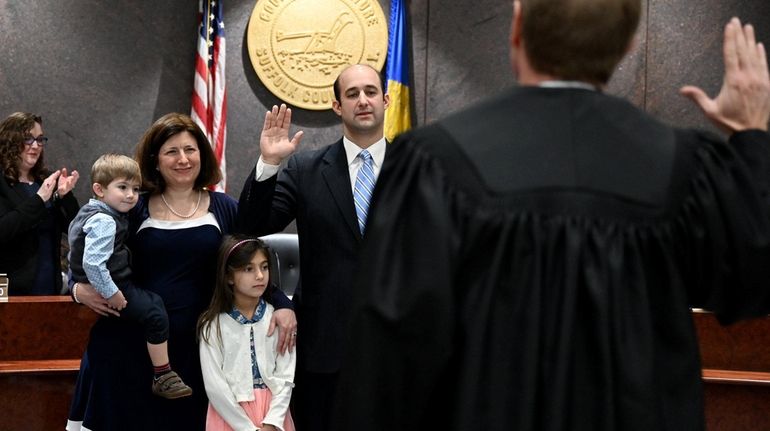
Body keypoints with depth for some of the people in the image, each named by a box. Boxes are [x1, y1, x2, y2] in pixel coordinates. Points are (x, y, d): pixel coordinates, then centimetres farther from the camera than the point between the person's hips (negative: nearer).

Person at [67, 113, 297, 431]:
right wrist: (80, 289, -8)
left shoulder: (224, 209, 7)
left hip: (195, 348, 1)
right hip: (130, 345, 0)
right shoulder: (134, 211, 5)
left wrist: (282, 305, -7)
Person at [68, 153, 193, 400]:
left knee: (152, 302, 22)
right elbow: (92, 263, -32)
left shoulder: (90, 211, 12)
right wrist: (110, 293, -25)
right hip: (104, 286, -11)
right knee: (155, 312, -14)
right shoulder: (104, 221, -22)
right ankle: (163, 377, -9)